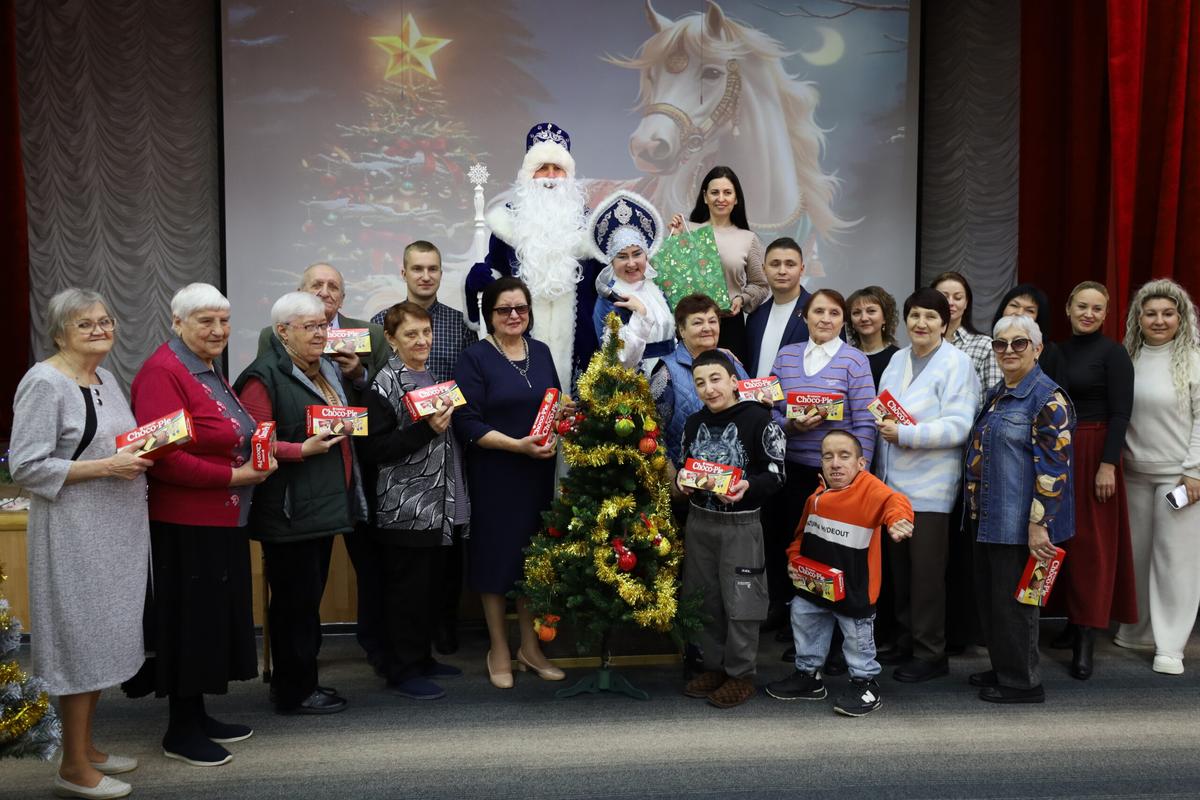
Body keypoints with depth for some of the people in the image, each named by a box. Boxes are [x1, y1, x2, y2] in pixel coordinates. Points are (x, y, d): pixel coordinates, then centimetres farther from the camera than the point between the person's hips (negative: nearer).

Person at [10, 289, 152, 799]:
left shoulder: (105, 378, 12)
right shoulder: (44, 383, -13)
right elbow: (26, 468, -17)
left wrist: (137, 457, 4)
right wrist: (105, 466, -20)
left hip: (117, 530, 8)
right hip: (74, 533, -8)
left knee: (102, 641, 15)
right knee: (81, 641, -1)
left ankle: (86, 746, 29)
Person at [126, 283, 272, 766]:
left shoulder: (209, 370, 13)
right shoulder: (163, 373, -16)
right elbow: (162, 458, -24)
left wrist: (259, 460, 6)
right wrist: (234, 477, -21)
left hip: (220, 521, 9)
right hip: (184, 526, -9)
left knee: (214, 615, 16)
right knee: (188, 619, 2)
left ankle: (197, 715, 30)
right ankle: (180, 731, 18)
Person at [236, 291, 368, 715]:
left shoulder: (328, 369, 16)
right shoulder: (264, 376, -11)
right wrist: (302, 449, -24)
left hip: (324, 505, 9)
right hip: (288, 510, -9)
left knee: (308, 596, 15)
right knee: (295, 599, -1)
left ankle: (299, 680, 26)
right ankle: (294, 692, 12)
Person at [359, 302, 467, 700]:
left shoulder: (432, 378, 15)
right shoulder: (385, 385, -10)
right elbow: (374, 449, -17)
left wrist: (445, 422, 10)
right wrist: (427, 429, -23)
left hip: (440, 506, 8)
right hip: (404, 509, -8)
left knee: (434, 585, 14)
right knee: (407, 589, -1)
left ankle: (422, 657, 28)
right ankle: (402, 670, 11)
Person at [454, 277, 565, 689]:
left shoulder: (541, 352, 9)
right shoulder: (475, 357, -7)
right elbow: (466, 423, -13)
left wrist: (554, 438, -7)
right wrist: (518, 445, -21)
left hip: (539, 472, 5)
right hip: (494, 475, -5)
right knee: (497, 555, 4)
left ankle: (529, 647, 25)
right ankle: (499, 651, 20)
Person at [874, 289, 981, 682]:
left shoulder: (956, 363, -7)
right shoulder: (897, 359, 14)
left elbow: (958, 426, -16)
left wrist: (903, 434, -20)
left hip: (930, 487, -6)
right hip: (894, 482, 6)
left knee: (926, 572, 0)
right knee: (899, 567, 12)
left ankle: (930, 653, 11)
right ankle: (906, 640, 25)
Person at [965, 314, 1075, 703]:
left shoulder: (1047, 397, -14)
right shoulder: (995, 394, 13)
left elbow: (1054, 466, -19)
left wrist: (1038, 524, -22)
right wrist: (975, 508, 19)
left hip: (1019, 521, -9)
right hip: (987, 516, 9)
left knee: (1012, 599, 2)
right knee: (988, 595, 17)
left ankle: (1021, 682, 18)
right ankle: (1001, 668, 33)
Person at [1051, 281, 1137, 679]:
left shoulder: (1113, 353, -6)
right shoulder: (1056, 351, 10)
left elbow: (1120, 412, -11)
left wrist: (1108, 464, -18)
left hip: (1092, 453, -5)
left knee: (1090, 542, -3)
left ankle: (1087, 638, 0)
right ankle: (1073, 620, 22)